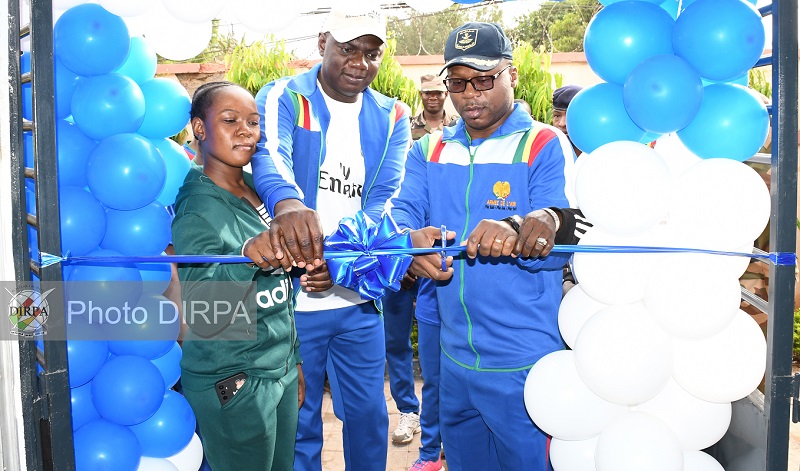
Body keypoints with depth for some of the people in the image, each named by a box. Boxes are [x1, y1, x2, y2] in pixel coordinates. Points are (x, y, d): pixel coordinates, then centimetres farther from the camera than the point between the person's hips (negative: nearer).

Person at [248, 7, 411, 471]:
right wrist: (287, 203, -52)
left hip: (359, 298, 3)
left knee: (368, 412, 17)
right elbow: (269, 154, -28)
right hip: (292, 298, -3)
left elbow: (385, 199, -10)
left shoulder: (392, 118, 4)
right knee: (298, 421, 11)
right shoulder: (283, 98, -6)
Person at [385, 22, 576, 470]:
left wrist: (515, 234, -39)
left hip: (524, 365, -5)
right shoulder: (429, 150, 8)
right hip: (455, 359, 5)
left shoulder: (545, 146, -7)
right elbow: (402, 211, -5)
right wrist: (412, 237, -29)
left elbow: (559, 245, -16)